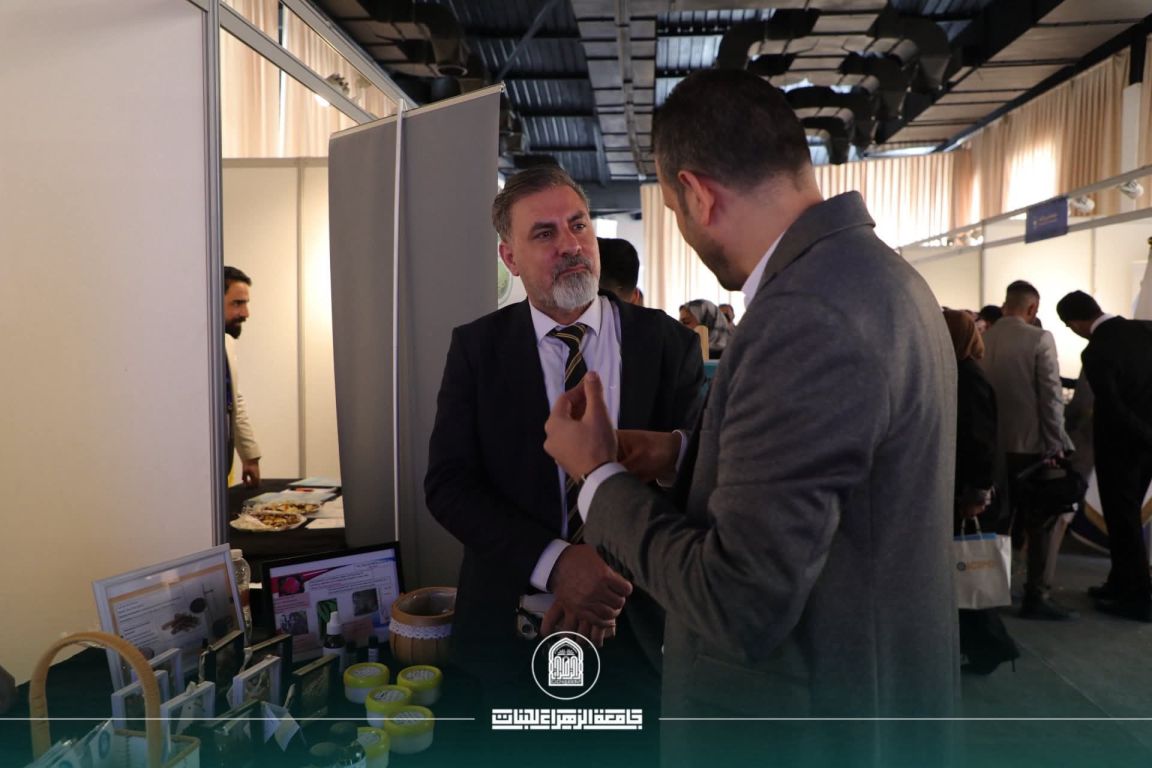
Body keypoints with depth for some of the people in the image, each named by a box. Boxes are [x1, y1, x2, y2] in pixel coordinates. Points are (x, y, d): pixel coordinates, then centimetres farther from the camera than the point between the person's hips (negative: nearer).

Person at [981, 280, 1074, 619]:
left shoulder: (981, 339, 2)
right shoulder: (1039, 339, -11)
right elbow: (1051, 395, -13)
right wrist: (1056, 444, -8)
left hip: (992, 444, 5)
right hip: (1031, 442, -5)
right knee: (1038, 521, 5)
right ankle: (1035, 595, 7)